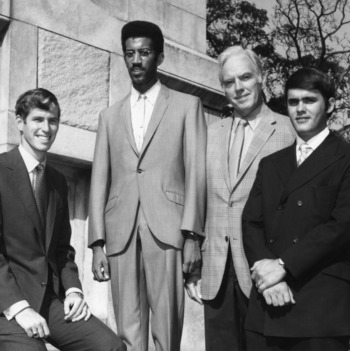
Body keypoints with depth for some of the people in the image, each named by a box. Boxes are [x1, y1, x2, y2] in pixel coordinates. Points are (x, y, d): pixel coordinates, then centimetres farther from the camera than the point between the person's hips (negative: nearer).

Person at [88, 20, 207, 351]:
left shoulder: (187, 105, 11)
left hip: (167, 229, -3)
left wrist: (192, 235, -8)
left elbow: (196, 172, 3)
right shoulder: (109, 116, 20)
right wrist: (98, 243, 3)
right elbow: (100, 181, 14)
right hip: (121, 233, 3)